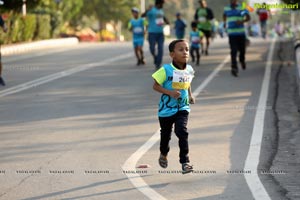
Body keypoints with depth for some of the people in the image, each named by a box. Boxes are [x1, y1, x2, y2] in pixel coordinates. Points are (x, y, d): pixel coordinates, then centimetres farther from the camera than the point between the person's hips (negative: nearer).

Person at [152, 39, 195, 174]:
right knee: (165, 134, 16)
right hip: (167, 108, -2)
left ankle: (185, 162, -15)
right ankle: (163, 155, 46)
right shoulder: (166, 70, -17)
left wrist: (190, 95, 8)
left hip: (183, 107, 2)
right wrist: (170, 92, -24)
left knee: (182, 132, -17)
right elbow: (155, 86, -13)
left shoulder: (189, 70, -2)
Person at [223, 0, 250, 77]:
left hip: (241, 33, 0)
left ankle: (242, 60, 42)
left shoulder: (242, 8, -2)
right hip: (231, 33, 0)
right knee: (233, 51, -12)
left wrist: (242, 21, -31)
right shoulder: (226, 8, 7)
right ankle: (234, 68, -18)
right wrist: (225, 22, 25)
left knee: (242, 50, 9)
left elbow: (248, 17, -14)